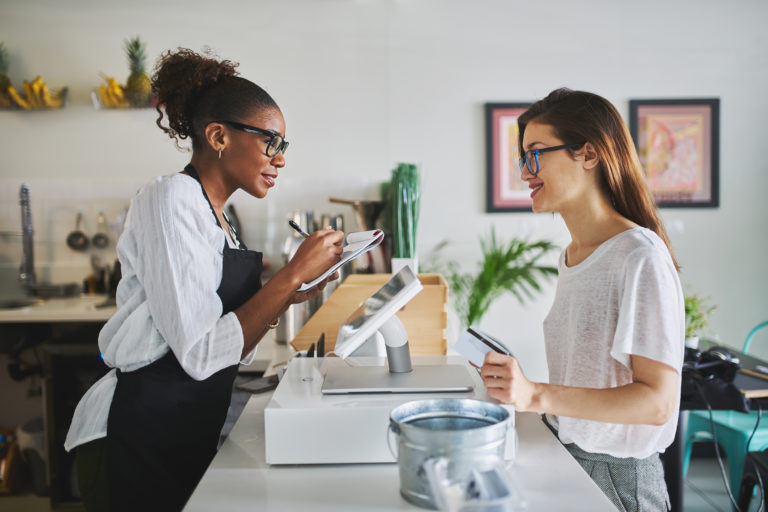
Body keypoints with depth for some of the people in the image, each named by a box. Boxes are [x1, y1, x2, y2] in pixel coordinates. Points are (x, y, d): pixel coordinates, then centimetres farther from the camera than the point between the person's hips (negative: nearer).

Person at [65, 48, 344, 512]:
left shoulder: (219, 218, 11)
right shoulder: (170, 199, -15)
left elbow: (233, 351, 11)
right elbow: (202, 353, -24)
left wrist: (287, 297, 0)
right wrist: (293, 273, -20)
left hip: (195, 431, 9)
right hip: (140, 436, -8)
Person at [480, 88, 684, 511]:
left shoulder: (640, 258, -18)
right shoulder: (571, 256, 7)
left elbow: (658, 401, -22)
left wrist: (537, 395, -30)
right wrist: (511, 378, 5)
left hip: (616, 477, -7)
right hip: (560, 460, 7)